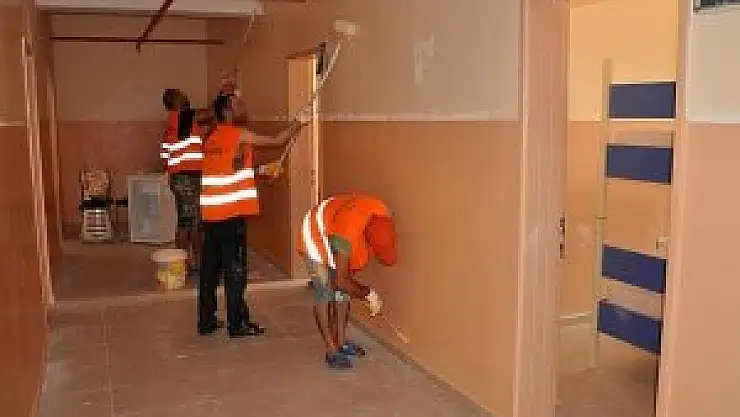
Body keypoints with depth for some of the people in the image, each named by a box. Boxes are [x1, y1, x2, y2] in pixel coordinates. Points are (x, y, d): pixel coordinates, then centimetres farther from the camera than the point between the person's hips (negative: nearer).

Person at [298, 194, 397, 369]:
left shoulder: (383, 217, -23)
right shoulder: (346, 236, -42)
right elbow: (341, 280, -33)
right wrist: (368, 293, -21)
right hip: (316, 235, -7)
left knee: (343, 290, 5)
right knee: (324, 291, -11)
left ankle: (341, 342, 14)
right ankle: (331, 351, -7)